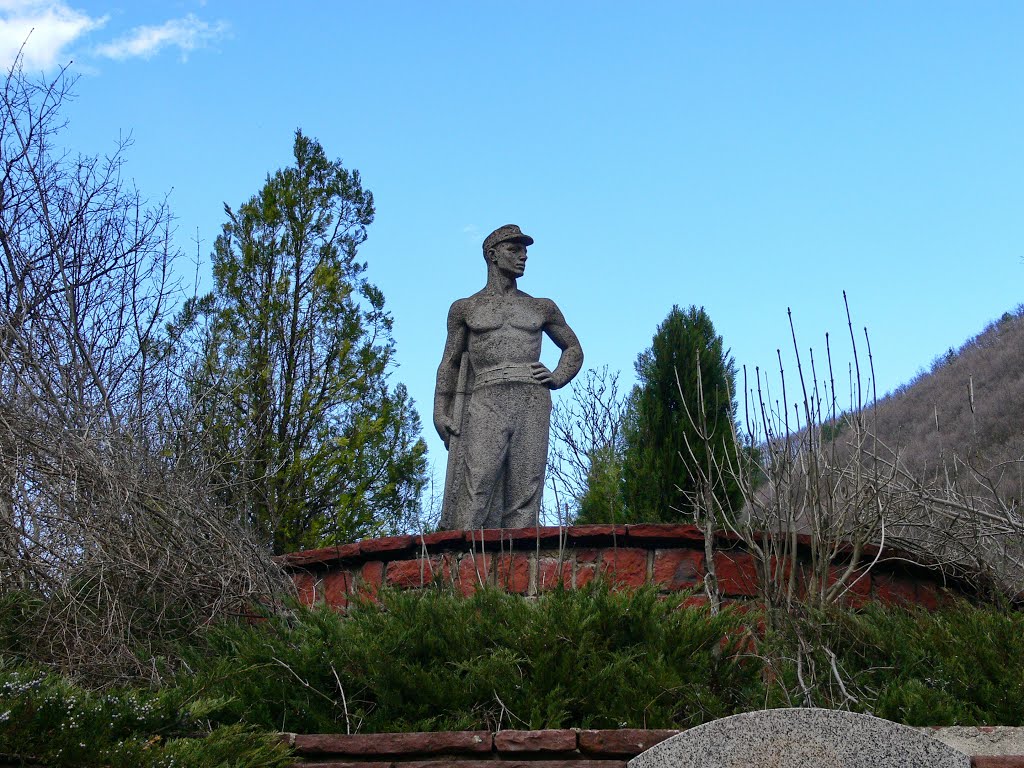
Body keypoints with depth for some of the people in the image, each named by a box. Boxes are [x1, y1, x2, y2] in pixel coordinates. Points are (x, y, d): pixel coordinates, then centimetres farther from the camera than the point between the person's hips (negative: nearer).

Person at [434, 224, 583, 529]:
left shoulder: (542, 308, 22)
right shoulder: (465, 308, 18)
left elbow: (574, 349, 31)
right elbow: (450, 364, 17)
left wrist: (557, 378, 10)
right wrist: (440, 413, 4)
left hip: (532, 403, 2)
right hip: (485, 403, -2)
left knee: (524, 496, -7)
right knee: (475, 492, -16)